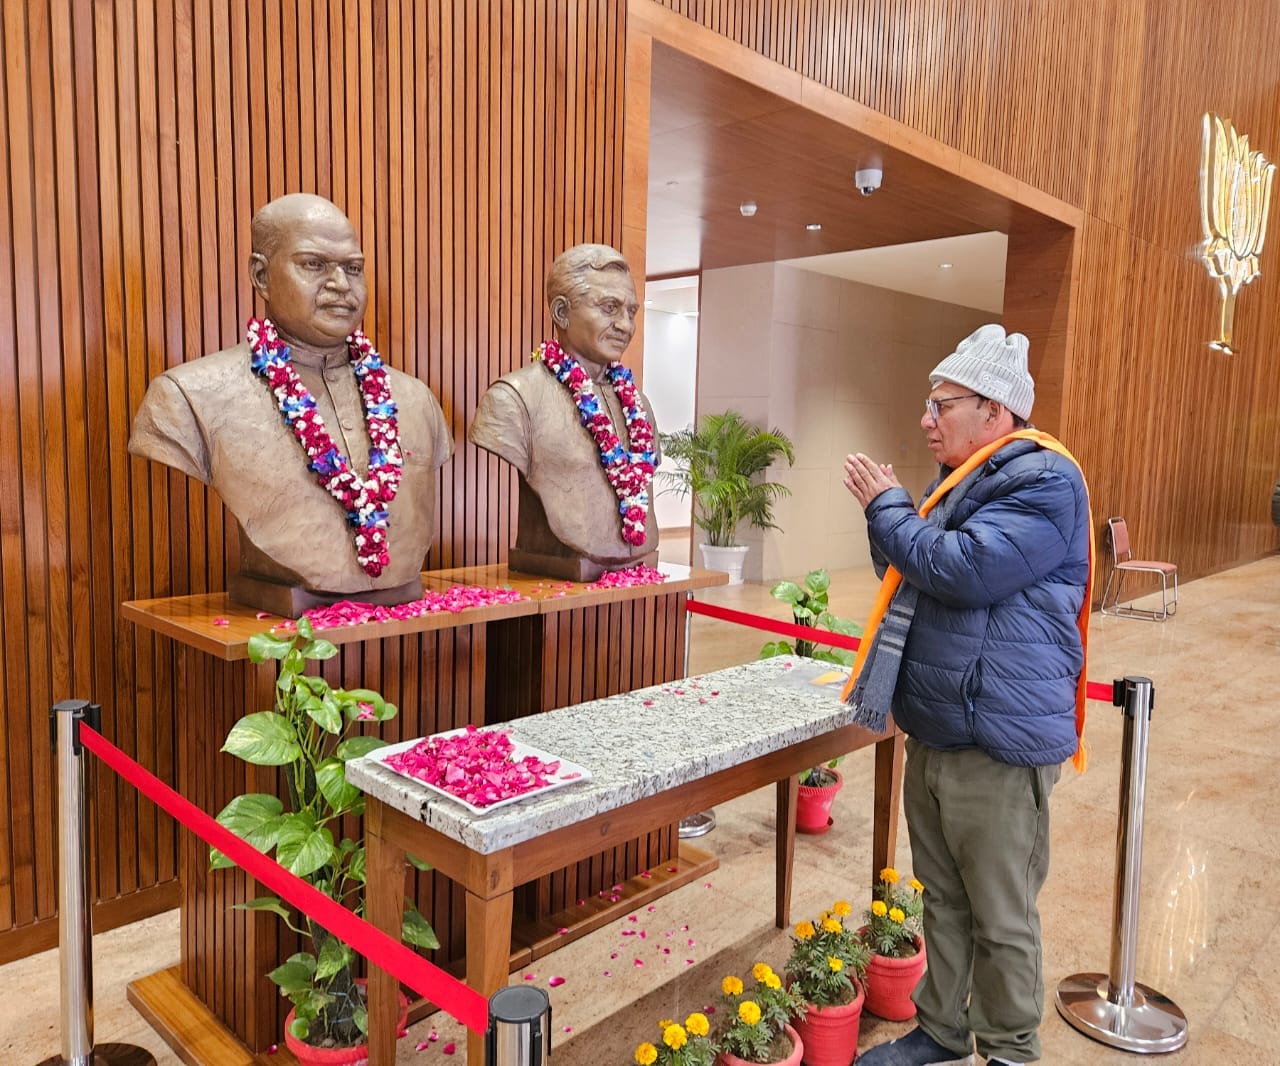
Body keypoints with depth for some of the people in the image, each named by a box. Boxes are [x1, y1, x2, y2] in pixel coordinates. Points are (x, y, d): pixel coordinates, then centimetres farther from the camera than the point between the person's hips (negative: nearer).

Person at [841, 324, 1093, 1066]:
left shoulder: (1044, 479, -14)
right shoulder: (967, 481, 14)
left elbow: (965, 570, -26)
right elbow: (914, 574, 20)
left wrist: (888, 505, -13)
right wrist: (887, 508, 4)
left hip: (999, 743, -9)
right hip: (936, 733, 9)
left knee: (1002, 919, 7)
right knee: (943, 901, 20)